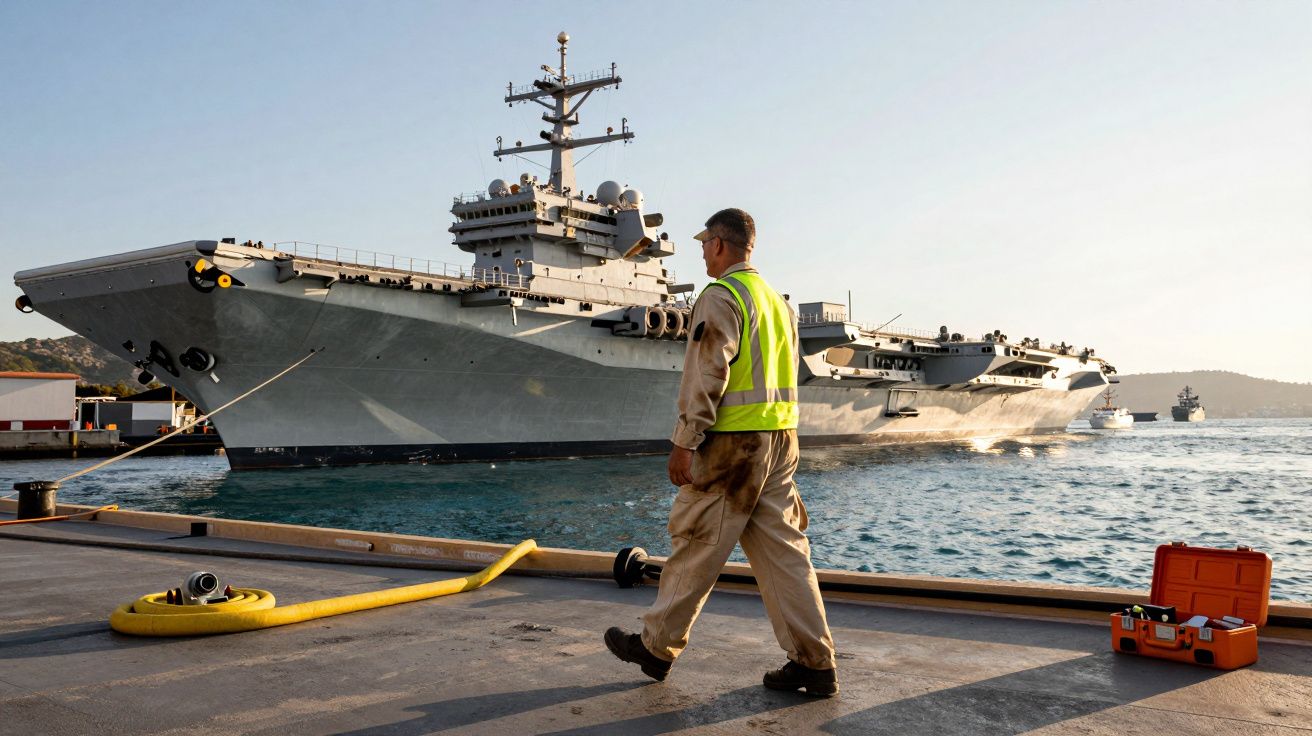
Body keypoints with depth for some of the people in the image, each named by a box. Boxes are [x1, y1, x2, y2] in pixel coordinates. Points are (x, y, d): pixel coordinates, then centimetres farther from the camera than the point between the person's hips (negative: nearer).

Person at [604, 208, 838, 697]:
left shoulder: (721, 296, -9)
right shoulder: (777, 301, 18)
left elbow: (706, 376, -16)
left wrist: (684, 442, -15)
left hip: (733, 440, -8)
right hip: (780, 437, 8)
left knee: (695, 545, 2)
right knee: (784, 549, 7)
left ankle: (657, 647, 15)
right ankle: (814, 664, 6)